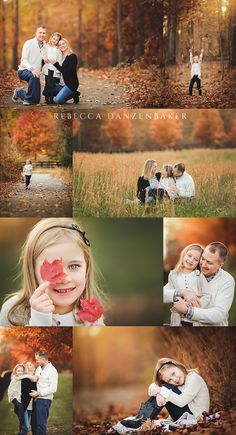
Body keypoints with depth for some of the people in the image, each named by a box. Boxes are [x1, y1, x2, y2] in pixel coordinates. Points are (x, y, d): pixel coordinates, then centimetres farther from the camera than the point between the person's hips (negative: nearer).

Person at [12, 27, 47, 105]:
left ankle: (19, 92, 31)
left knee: (36, 100, 2)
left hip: (35, 73, 6)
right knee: (34, 77, -40)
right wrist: (32, 69, -36)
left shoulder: (45, 46, 6)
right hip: (24, 70, -6)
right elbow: (24, 60, -18)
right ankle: (28, 99, -22)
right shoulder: (29, 43, -10)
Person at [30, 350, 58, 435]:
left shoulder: (52, 371, -11)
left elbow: (53, 389, -16)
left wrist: (38, 393, -16)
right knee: (33, 423, 11)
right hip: (36, 399, 7)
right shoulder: (39, 368, 11)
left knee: (41, 424, -6)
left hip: (44, 399, -7)